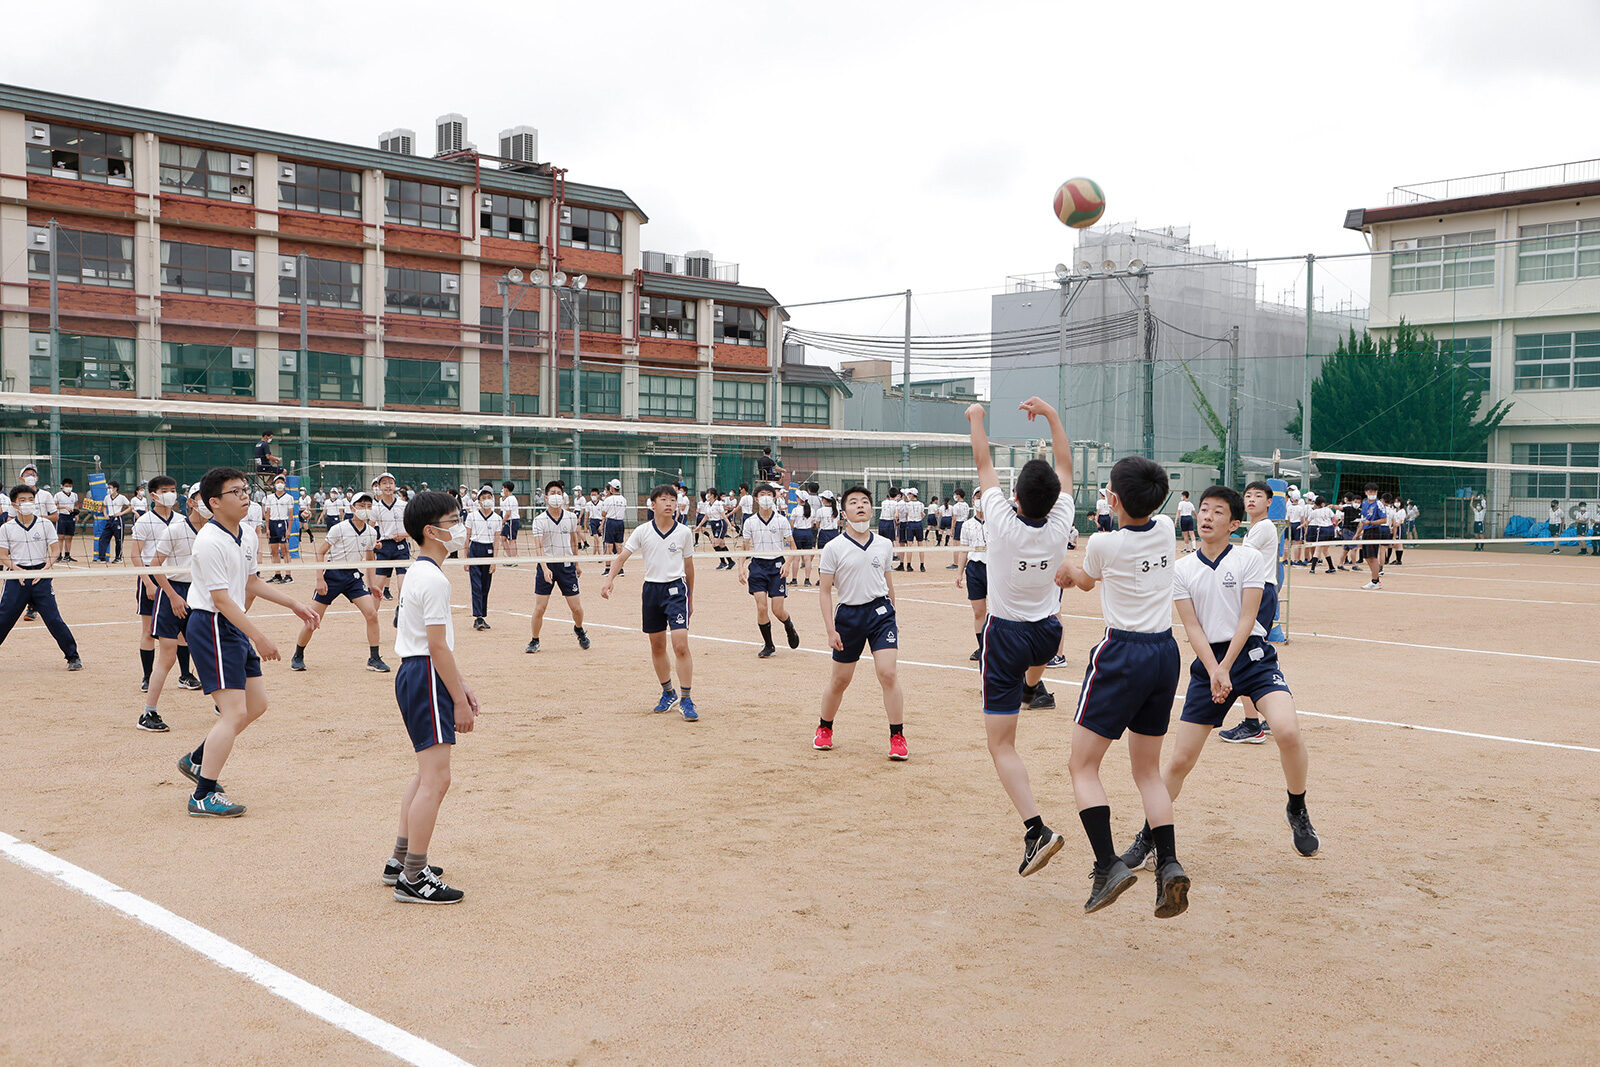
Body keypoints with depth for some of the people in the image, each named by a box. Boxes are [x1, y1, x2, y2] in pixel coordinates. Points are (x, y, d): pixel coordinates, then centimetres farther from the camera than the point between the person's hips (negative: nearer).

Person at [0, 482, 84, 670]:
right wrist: (18, 570, -14)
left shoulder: (45, 525, 4)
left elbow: (55, 551, 3)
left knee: (53, 618, -6)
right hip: (17, 577, 1)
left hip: (40, 576, -1)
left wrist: (44, 570, -11)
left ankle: (73, 657, 1)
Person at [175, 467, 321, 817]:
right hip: (212, 627, -10)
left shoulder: (245, 537, 9)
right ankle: (203, 797, -5)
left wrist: (294, 605, 21)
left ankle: (196, 760, 30)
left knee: (256, 705, 13)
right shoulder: (210, 542, -19)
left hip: (234, 627, 10)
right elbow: (221, 599, -22)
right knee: (235, 712, -13)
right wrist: (259, 637, -24)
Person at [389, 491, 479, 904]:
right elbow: (438, 646, -20)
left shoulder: (420, 573, 16)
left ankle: (401, 861, 30)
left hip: (414, 675, 11)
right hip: (427, 679, -11)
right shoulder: (434, 580, -16)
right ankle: (413, 880, -6)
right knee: (436, 779, -10)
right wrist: (460, 701, -16)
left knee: (427, 774, 21)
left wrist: (461, 686, 19)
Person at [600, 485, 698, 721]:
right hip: (651, 589, 2)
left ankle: (686, 699, -5)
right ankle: (668, 693, 29)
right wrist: (610, 579, -21)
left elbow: (689, 566, 9)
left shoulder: (684, 532, -1)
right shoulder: (642, 531, -1)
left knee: (681, 646, -13)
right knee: (657, 647, 11)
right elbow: (623, 556, -5)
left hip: (676, 589, -2)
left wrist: (690, 598, 13)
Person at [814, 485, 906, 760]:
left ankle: (897, 737, -1)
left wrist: (892, 614, 22)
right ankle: (824, 728, 33)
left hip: (880, 612, 1)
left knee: (888, 674, -12)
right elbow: (824, 591, -3)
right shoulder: (834, 548, -4)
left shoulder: (884, 545, 6)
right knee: (840, 680, 8)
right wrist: (830, 629, -9)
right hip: (848, 615, -1)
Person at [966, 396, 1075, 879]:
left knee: (1002, 745, -4)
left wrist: (977, 418, 7)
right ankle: (1033, 683, 75)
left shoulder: (1002, 523, -21)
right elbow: (1065, 466, 1)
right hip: (1047, 631, 5)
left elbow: (984, 465, -7)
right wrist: (1051, 414, 6)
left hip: (1006, 635, -5)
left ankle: (1036, 828, -20)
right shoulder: (1059, 525, -13)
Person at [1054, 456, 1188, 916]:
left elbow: (1085, 580, 12)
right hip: (1166, 653, 6)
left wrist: (1067, 567, 35)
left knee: (1082, 766, 2)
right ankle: (1169, 865, 0)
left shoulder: (1103, 544, -12)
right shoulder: (1165, 529, 3)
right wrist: (1076, 571, 36)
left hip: (1122, 655, -6)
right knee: (1148, 771, 15)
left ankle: (1108, 865, -11)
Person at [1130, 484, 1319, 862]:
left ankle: (1297, 813, 2)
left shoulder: (1250, 559, -1)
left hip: (1251, 654, -2)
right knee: (1180, 759, 0)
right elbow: (1192, 627, -1)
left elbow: (1246, 619, -6)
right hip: (1208, 662, 2)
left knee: (1288, 731, -25)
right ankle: (1147, 838, 16)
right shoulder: (1183, 569, 4)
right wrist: (1213, 672, -14)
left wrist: (1226, 670, -13)